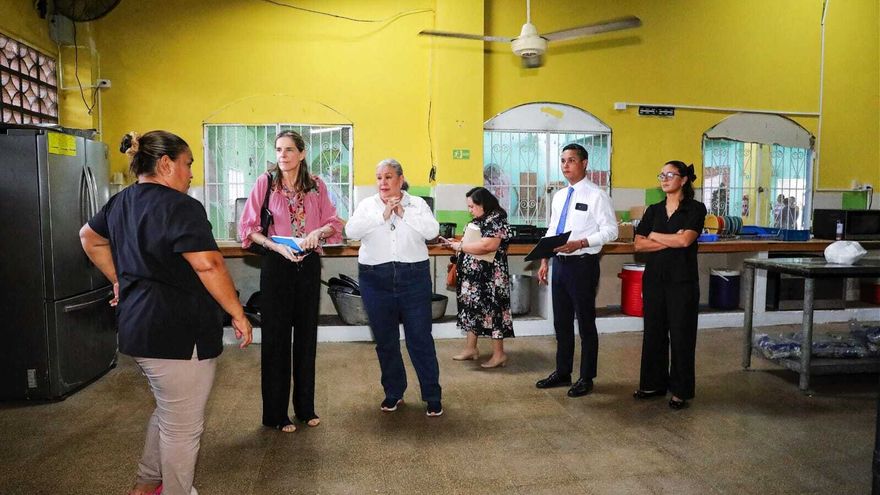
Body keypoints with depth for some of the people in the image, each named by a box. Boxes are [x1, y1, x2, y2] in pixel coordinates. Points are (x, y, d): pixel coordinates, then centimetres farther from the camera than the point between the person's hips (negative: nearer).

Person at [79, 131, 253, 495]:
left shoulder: (121, 202, 11)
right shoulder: (179, 206, -18)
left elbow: (89, 238, 28)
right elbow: (208, 265, -26)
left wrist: (120, 281, 28)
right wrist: (238, 314, -18)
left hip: (137, 325, 10)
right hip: (177, 331, -10)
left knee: (167, 411, 28)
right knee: (182, 427, 6)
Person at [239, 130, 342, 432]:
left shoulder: (316, 185, 3)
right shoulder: (265, 182, -4)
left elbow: (333, 223, 6)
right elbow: (249, 227, -4)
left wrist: (319, 232, -15)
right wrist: (277, 246, -18)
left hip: (309, 265, 3)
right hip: (276, 266, -3)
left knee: (306, 336, 12)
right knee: (276, 339, 4)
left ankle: (305, 407, 27)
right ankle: (276, 413, 17)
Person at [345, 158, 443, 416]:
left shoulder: (417, 204, 6)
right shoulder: (367, 204, 7)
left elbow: (432, 231, -9)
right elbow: (351, 231, -10)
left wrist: (403, 213, -14)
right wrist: (383, 215, -16)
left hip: (413, 277, -1)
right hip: (376, 279, 2)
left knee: (420, 338, 1)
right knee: (385, 340, 11)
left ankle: (432, 396, 13)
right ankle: (393, 393, 28)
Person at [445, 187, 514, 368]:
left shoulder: (496, 221, -16)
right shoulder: (479, 221, 13)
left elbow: (487, 245, -28)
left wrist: (460, 246, -19)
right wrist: (457, 244, 2)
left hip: (490, 278, -10)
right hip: (473, 276, 10)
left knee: (492, 311, -3)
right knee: (471, 309, 14)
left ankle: (499, 354, 6)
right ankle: (471, 348, 26)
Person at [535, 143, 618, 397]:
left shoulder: (596, 195, -8)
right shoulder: (559, 196, 13)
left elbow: (610, 231, -12)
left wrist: (580, 243, -22)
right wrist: (544, 261, 10)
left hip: (583, 264, -7)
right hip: (559, 263, 7)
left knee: (585, 322, 4)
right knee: (561, 321, 14)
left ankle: (586, 378, 18)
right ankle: (563, 373, 28)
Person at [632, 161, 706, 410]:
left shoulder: (695, 209, -2)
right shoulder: (654, 210, 10)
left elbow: (686, 239, -17)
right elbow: (639, 244, 0)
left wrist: (655, 236, -5)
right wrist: (670, 241, -11)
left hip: (682, 280, -4)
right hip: (654, 278, 4)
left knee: (681, 334, 2)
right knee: (654, 331, 9)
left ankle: (680, 390, 14)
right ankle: (654, 383, 21)